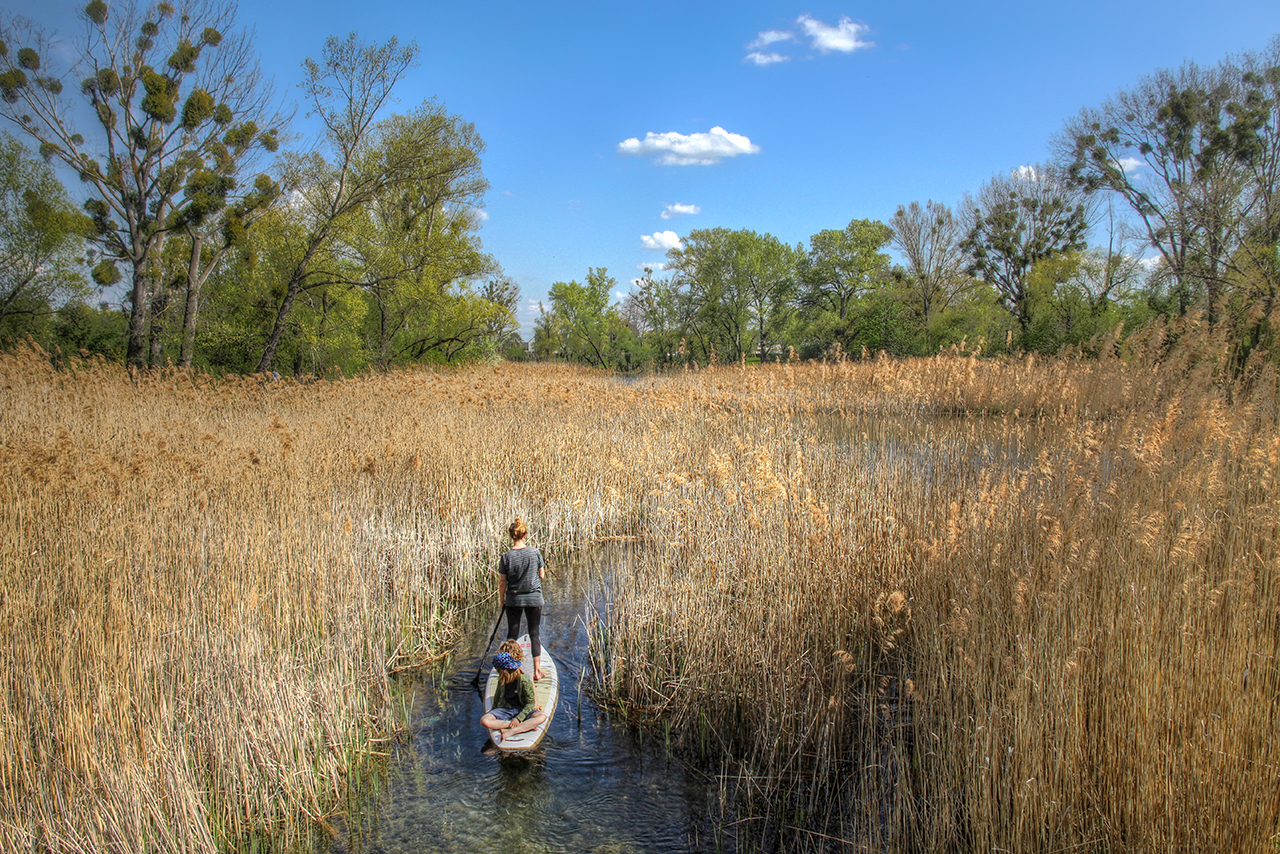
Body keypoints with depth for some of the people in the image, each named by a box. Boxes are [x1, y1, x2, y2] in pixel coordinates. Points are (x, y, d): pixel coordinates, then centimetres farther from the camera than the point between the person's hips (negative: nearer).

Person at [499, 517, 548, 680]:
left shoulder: (507, 556, -11)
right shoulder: (535, 552, -9)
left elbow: (502, 582, -5)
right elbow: (542, 575, -1)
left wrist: (501, 600, 7)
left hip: (513, 599, 0)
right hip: (534, 599, 0)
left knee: (512, 634, 12)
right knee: (535, 634, 10)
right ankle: (537, 670, 12)